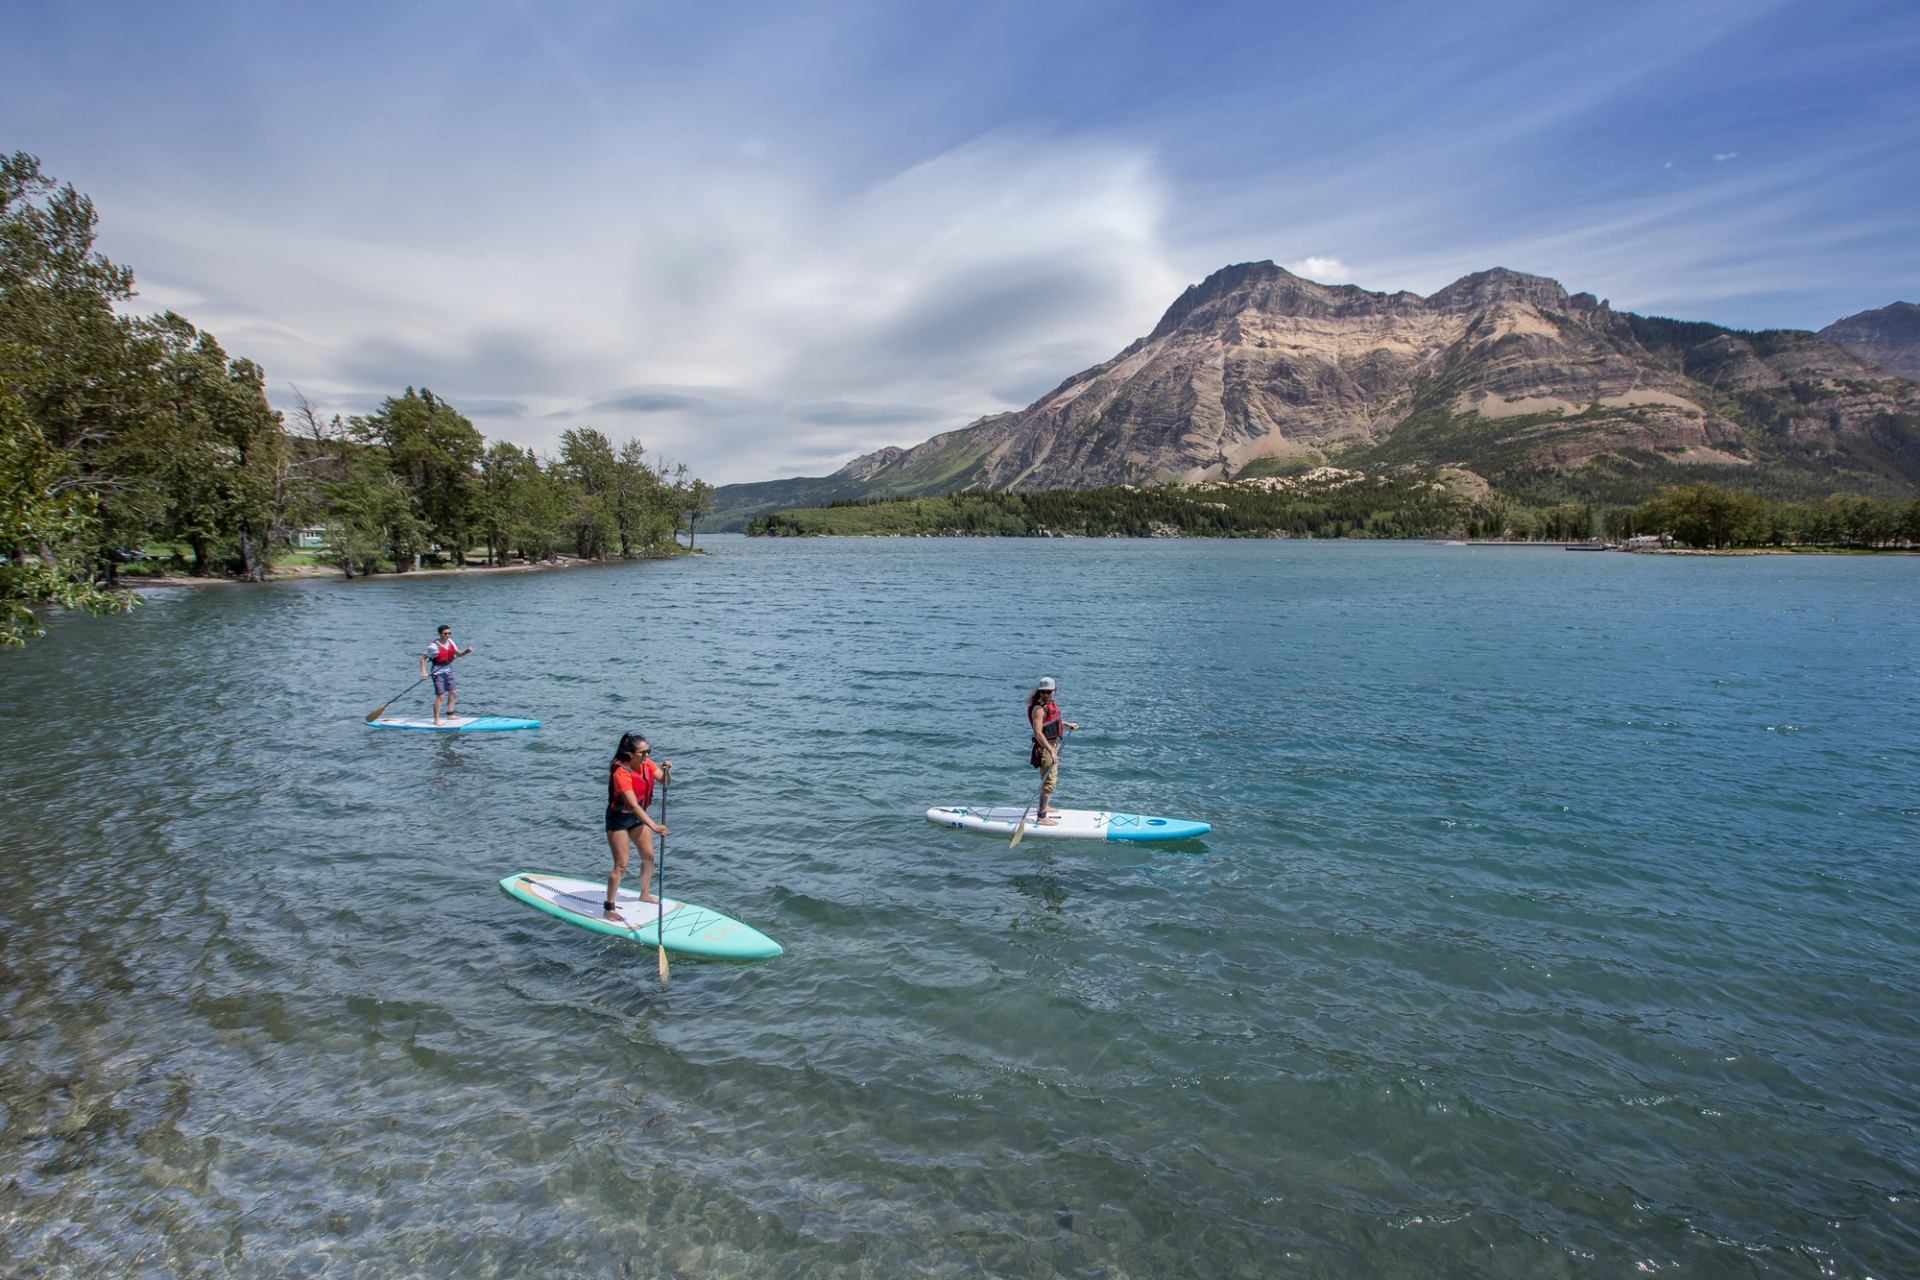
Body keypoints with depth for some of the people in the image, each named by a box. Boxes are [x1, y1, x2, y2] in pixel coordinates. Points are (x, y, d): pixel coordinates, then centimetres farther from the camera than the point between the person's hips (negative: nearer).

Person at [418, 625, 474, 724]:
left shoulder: (450, 642, 1)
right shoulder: (434, 646, -18)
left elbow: (459, 654, 6)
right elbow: (423, 658, -12)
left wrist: (467, 651, -15)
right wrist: (424, 672, -20)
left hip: (448, 671, 7)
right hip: (438, 673, -7)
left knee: (452, 693, 12)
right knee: (440, 696, -10)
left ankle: (450, 715, 24)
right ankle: (436, 720, -4)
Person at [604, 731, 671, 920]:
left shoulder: (646, 762, -10)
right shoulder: (621, 772, -31)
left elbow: (664, 780, -7)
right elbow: (634, 805, -37)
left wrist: (665, 769, -29)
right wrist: (653, 825, -43)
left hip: (638, 815, 7)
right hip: (618, 818, -7)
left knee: (648, 856, 14)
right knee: (621, 865, -7)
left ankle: (645, 894, 33)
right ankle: (609, 908, 3)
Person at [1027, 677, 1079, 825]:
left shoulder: (1050, 703, 6)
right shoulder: (1039, 708, -23)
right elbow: (1038, 733, -31)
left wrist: (1067, 724, 39)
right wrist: (1051, 750, -37)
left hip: (1053, 744, 10)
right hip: (1045, 747, -10)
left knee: (1053, 778, 25)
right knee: (1049, 781, -12)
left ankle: (1043, 807, 42)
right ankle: (1041, 817, -10)